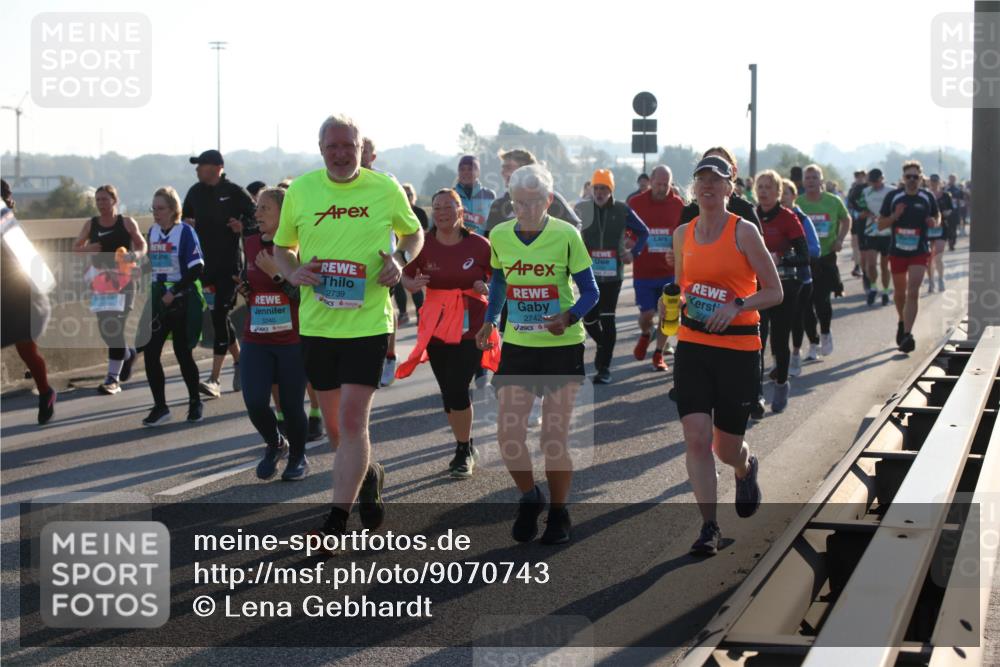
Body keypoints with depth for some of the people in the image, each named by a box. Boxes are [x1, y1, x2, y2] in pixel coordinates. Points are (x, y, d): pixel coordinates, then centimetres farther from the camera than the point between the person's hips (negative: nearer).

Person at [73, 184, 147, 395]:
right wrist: (87, 249, -9)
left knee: (115, 328, -10)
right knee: (105, 329, 6)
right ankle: (128, 354, 37)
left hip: (123, 279, -4)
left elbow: (142, 246, 4)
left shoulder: (127, 223, -1)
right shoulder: (91, 225, 7)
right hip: (100, 280, 4)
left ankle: (113, 379, -10)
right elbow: (75, 248, 14)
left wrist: (134, 255, -19)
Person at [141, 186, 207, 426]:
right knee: (149, 352, -6)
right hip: (158, 299, 5)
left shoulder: (185, 232, -10)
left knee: (182, 353, 4)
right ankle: (160, 407, 1)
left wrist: (174, 292, -19)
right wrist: (150, 294, 10)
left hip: (182, 300, -5)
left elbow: (196, 268, -15)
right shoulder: (152, 231, 8)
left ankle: (195, 402, 24)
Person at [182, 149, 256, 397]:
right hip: (205, 263, 6)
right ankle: (239, 360, 34)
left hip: (229, 264, -6)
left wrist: (243, 225, -22)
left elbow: (258, 216, -3)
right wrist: (186, 224, -1)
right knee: (218, 316, 12)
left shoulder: (234, 192, -6)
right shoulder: (195, 192, 11)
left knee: (219, 316, -11)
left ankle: (214, 379, -13)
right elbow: (185, 217, 22)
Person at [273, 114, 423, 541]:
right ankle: (368, 475, 43)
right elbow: (281, 246, 15)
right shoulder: (300, 191, 2)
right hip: (316, 324, 3)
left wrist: (400, 259, -6)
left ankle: (337, 522, -7)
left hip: (368, 322, -3)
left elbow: (414, 233, 15)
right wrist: (293, 274, -7)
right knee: (333, 423, 14)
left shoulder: (386, 189, -1)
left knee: (352, 421, -11)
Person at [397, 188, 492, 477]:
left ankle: (464, 452, 5)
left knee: (457, 389, -12)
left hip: (471, 326, -3)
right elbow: (405, 277, 6)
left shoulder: (479, 245, -7)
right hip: (436, 327, 3)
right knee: (448, 392, 9)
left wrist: (488, 288, -16)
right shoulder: (423, 245, -2)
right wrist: (413, 284, -16)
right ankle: (466, 447, 28)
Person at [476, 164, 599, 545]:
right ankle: (529, 499, 23)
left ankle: (559, 514, 20)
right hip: (517, 346, 3)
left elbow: (590, 291, -4)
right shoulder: (499, 236, 0)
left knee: (554, 440, 0)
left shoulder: (566, 235, -10)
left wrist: (569, 317, -23)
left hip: (562, 346, -3)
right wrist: (489, 321, 6)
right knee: (508, 435, -4)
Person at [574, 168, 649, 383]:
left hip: (613, 274, -2)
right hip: (589, 274, 2)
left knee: (607, 319, -6)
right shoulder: (581, 209, 2)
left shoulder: (622, 211, 1)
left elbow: (643, 232, 13)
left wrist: (634, 252, 1)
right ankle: (603, 346, 36)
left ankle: (604, 368, -1)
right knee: (589, 318, 4)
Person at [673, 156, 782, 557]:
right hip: (692, 346, 3)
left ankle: (746, 468, 44)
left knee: (727, 447, 7)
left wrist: (736, 306, -20)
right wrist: (678, 304, 5)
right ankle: (709, 527, -3)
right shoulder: (683, 234, 7)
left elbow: (774, 292, -6)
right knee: (696, 438, -11)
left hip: (738, 348, -3)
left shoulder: (744, 232, -7)